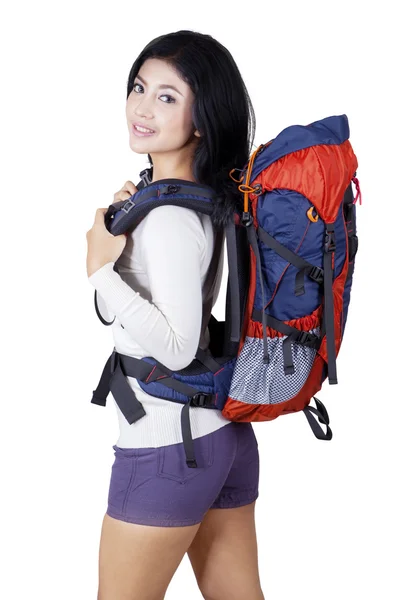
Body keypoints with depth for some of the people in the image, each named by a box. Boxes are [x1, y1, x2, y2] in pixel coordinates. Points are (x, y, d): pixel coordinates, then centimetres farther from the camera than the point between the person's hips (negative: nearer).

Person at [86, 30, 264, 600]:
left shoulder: (168, 217, -21)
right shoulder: (216, 196, 6)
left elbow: (176, 347, -25)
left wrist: (102, 271, -25)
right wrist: (129, 216, 8)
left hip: (167, 448, -9)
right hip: (229, 435, 9)